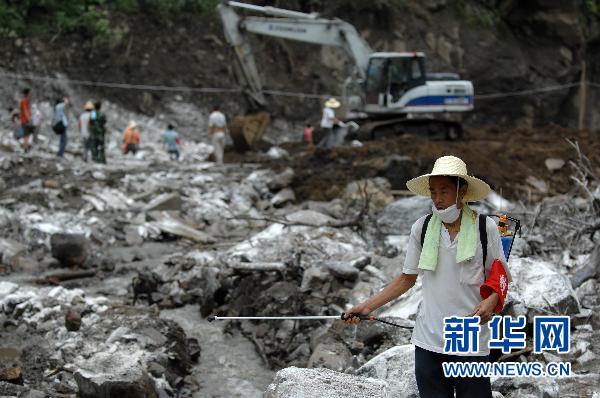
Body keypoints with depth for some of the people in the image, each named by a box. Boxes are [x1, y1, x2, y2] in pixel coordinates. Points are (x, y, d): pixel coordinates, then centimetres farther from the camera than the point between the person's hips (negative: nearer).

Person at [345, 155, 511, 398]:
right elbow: (407, 279, 12)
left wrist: (490, 301, -16)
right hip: (428, 341, 2)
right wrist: (368, 306, 4)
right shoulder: (421, 228, 3)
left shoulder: (485, 228, -3)